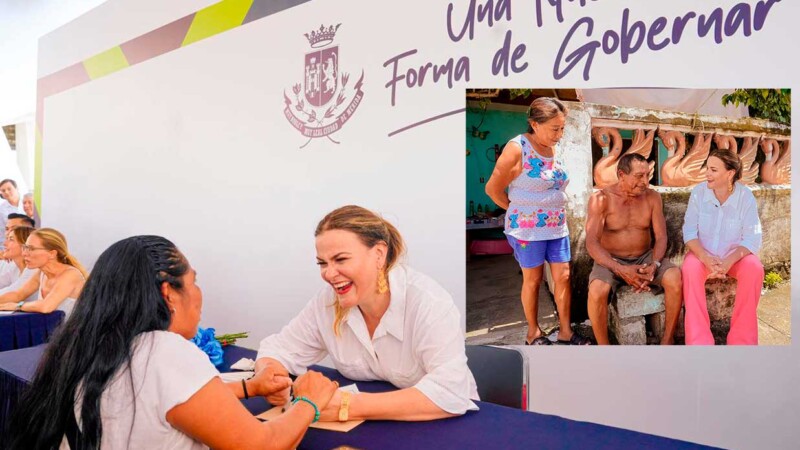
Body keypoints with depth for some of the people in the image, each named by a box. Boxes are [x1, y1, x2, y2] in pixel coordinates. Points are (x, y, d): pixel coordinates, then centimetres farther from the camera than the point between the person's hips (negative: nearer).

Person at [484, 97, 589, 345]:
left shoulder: (557, 149, 5)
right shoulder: (517, 149, -16)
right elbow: (493, 189, -12)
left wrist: (554, 213, 8)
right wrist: (520, 212, -1)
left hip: (557, 226, 6)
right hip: (528, 228, -6)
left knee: (563, 277, 8)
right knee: (533, 280, 6)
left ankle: (565, 331, 22)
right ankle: (533, 332, 23)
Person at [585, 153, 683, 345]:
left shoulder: (652, 197, 0)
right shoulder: (600, 199, -12)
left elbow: (661, 237, -2)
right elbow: (592, 243, -19)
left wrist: (654, 265, -23)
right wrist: (620, 269, -32)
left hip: (645, 258, 3)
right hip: (611, 261, -3)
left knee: (676, 277, -26)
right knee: (597, 291, -34)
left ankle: (667, 341, -9)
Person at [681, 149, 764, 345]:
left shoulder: (746, 197, -11)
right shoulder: (698, 192, -10)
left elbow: (752, 239, -14)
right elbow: (689, 232, -10)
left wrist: (729, 261, -32)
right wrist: (705, 258, -28)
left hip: (735, 256, 0)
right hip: (703, 254, 0)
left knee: (755, 269, -31)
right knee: (690, 268, -33)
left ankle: (742, 339, -17)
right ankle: (699, 340, -29)